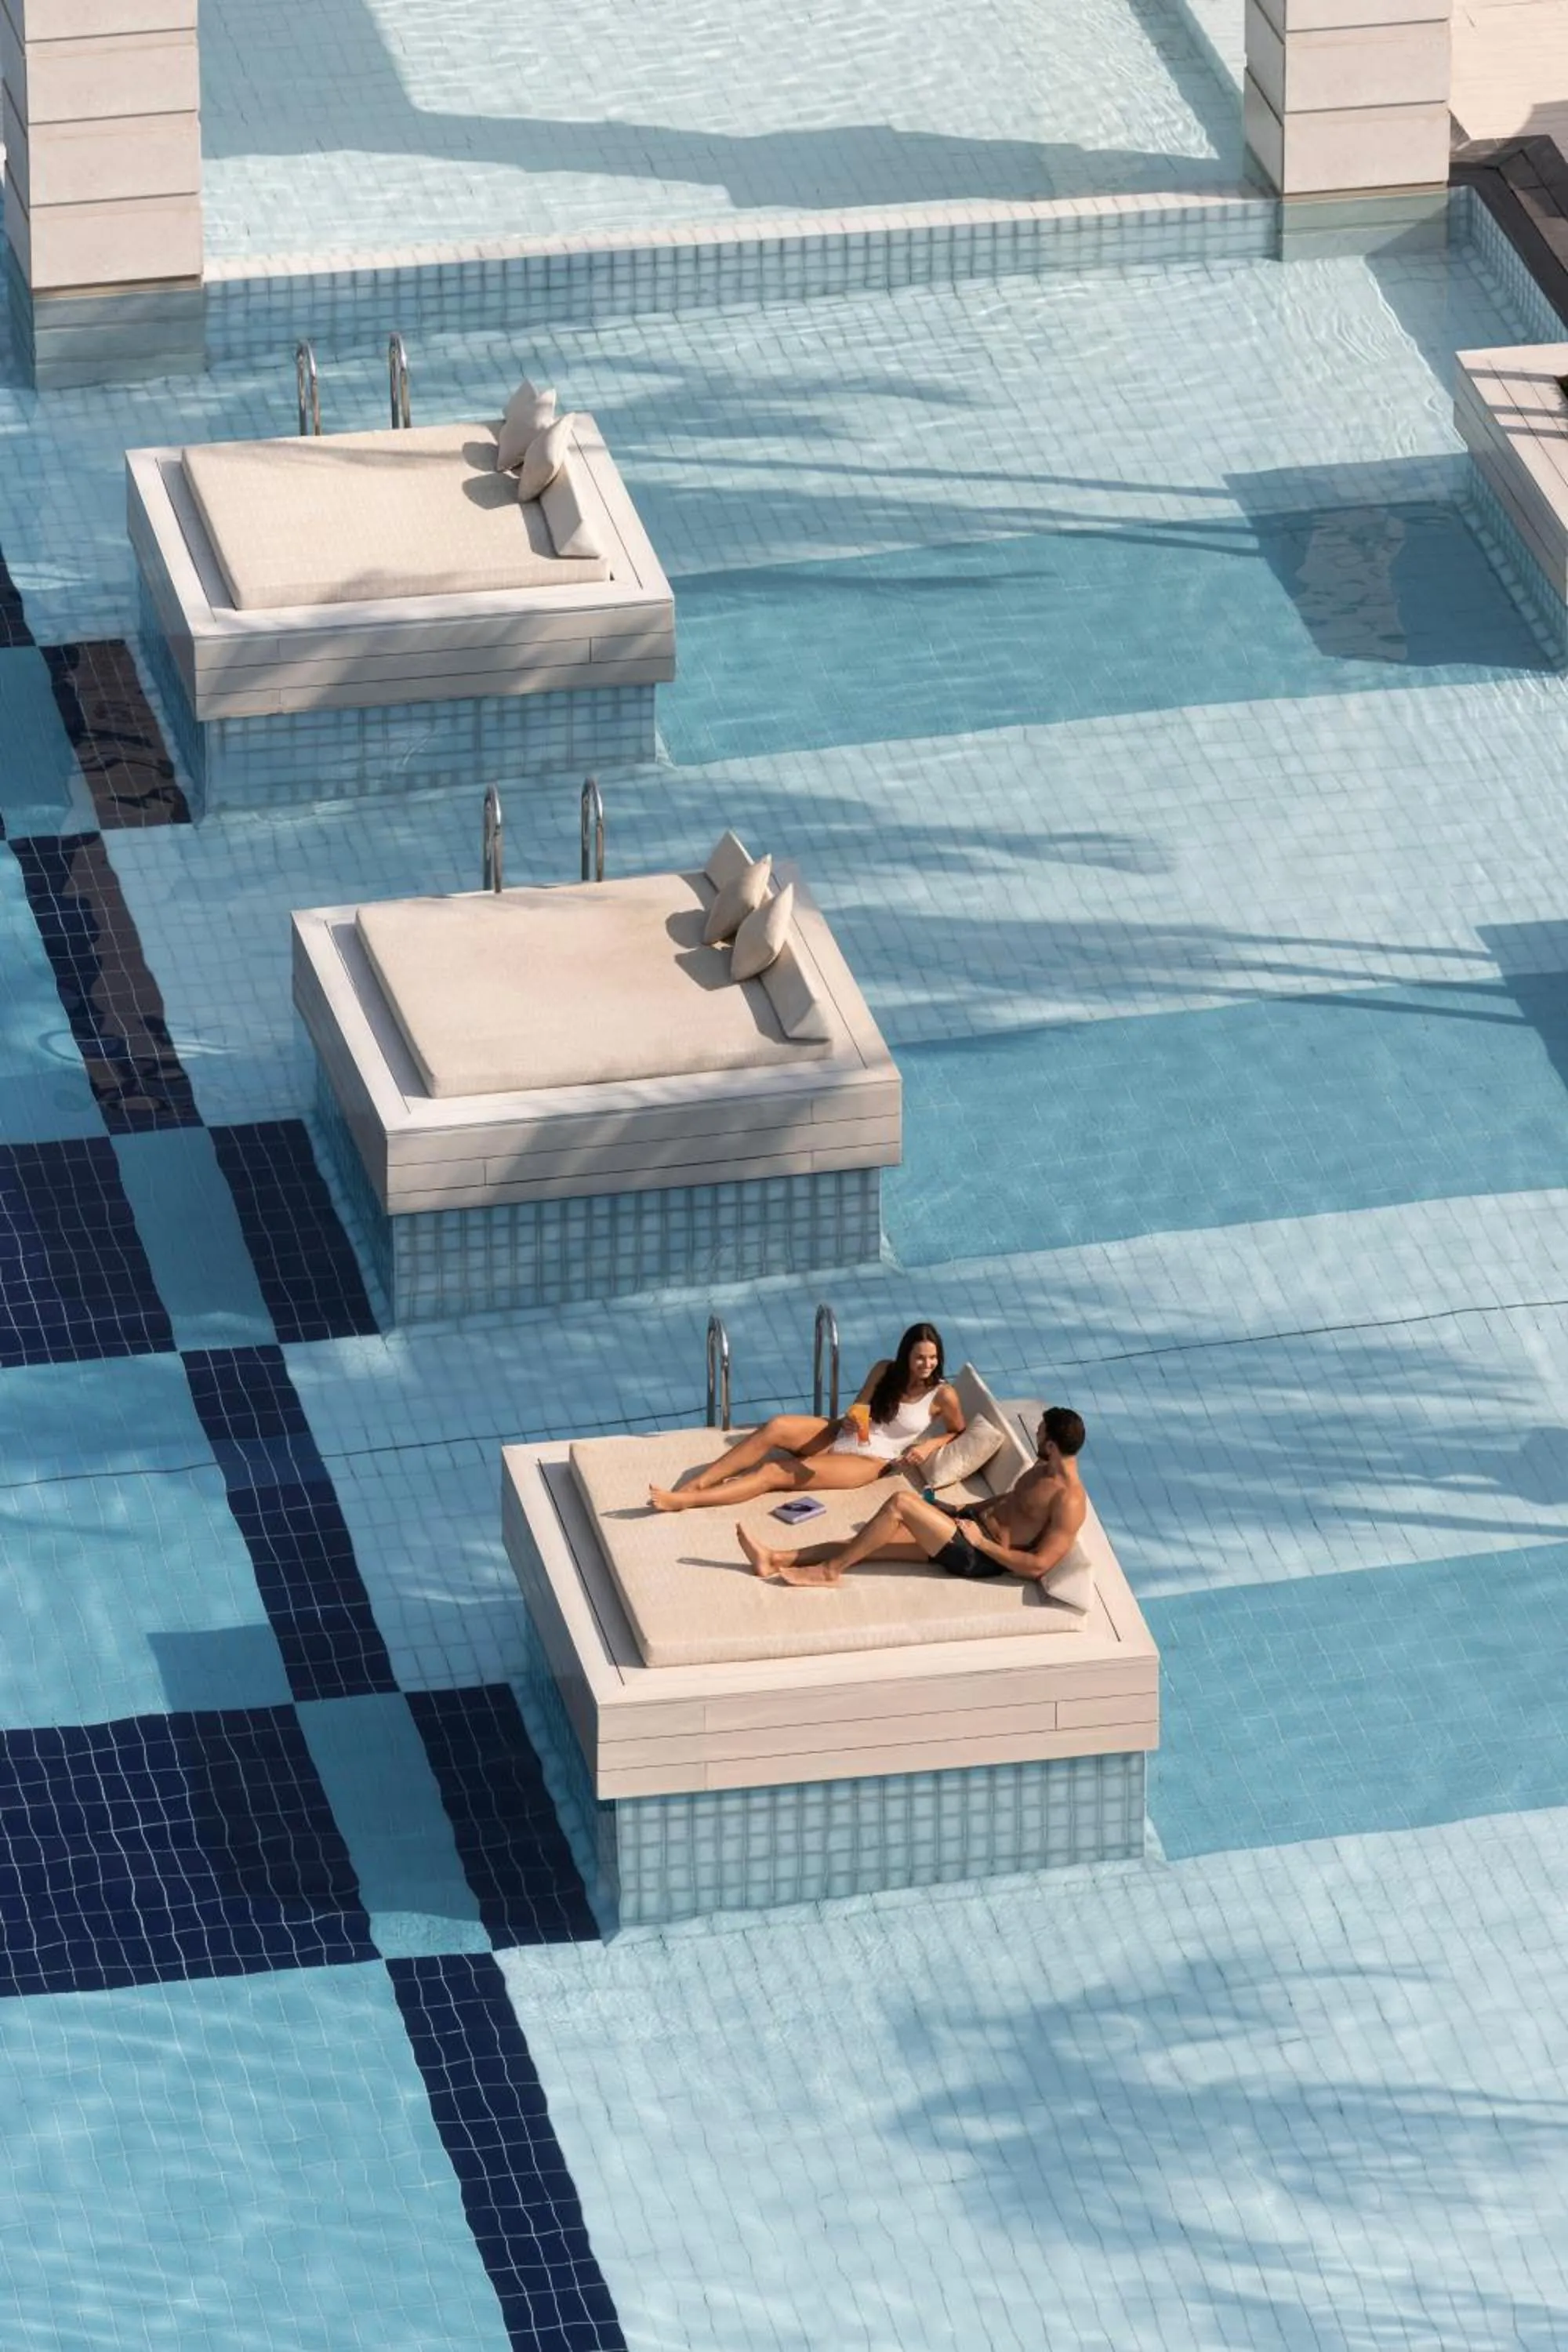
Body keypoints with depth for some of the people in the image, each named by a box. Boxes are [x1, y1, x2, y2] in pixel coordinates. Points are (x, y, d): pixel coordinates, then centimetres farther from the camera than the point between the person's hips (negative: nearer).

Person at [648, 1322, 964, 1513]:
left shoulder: (942, 1396, -9)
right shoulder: (885, 1371, 3)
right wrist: (851, 1420, -16)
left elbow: (958, 1431, 5)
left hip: (868, 1461, -5)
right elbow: (858, 1408, 8)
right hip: (840, 1436, 5)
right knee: (776, 1427, -27)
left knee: (775, 1474, -22)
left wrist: (930, 1445, -14)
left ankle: (684, 1501, -32)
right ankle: (695, 1484, -28)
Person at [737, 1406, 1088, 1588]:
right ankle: (777, 1560, -3)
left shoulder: (1069, 1501, -20)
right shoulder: (1045, 1468, 11)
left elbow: (1038, 1565, -25)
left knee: (901, 1504, -21)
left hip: (982, 1557, -10)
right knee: (875, 1541, 0)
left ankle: (830, 1569, -8)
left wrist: (982, 1541, -19)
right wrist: (965, 1509, 17)